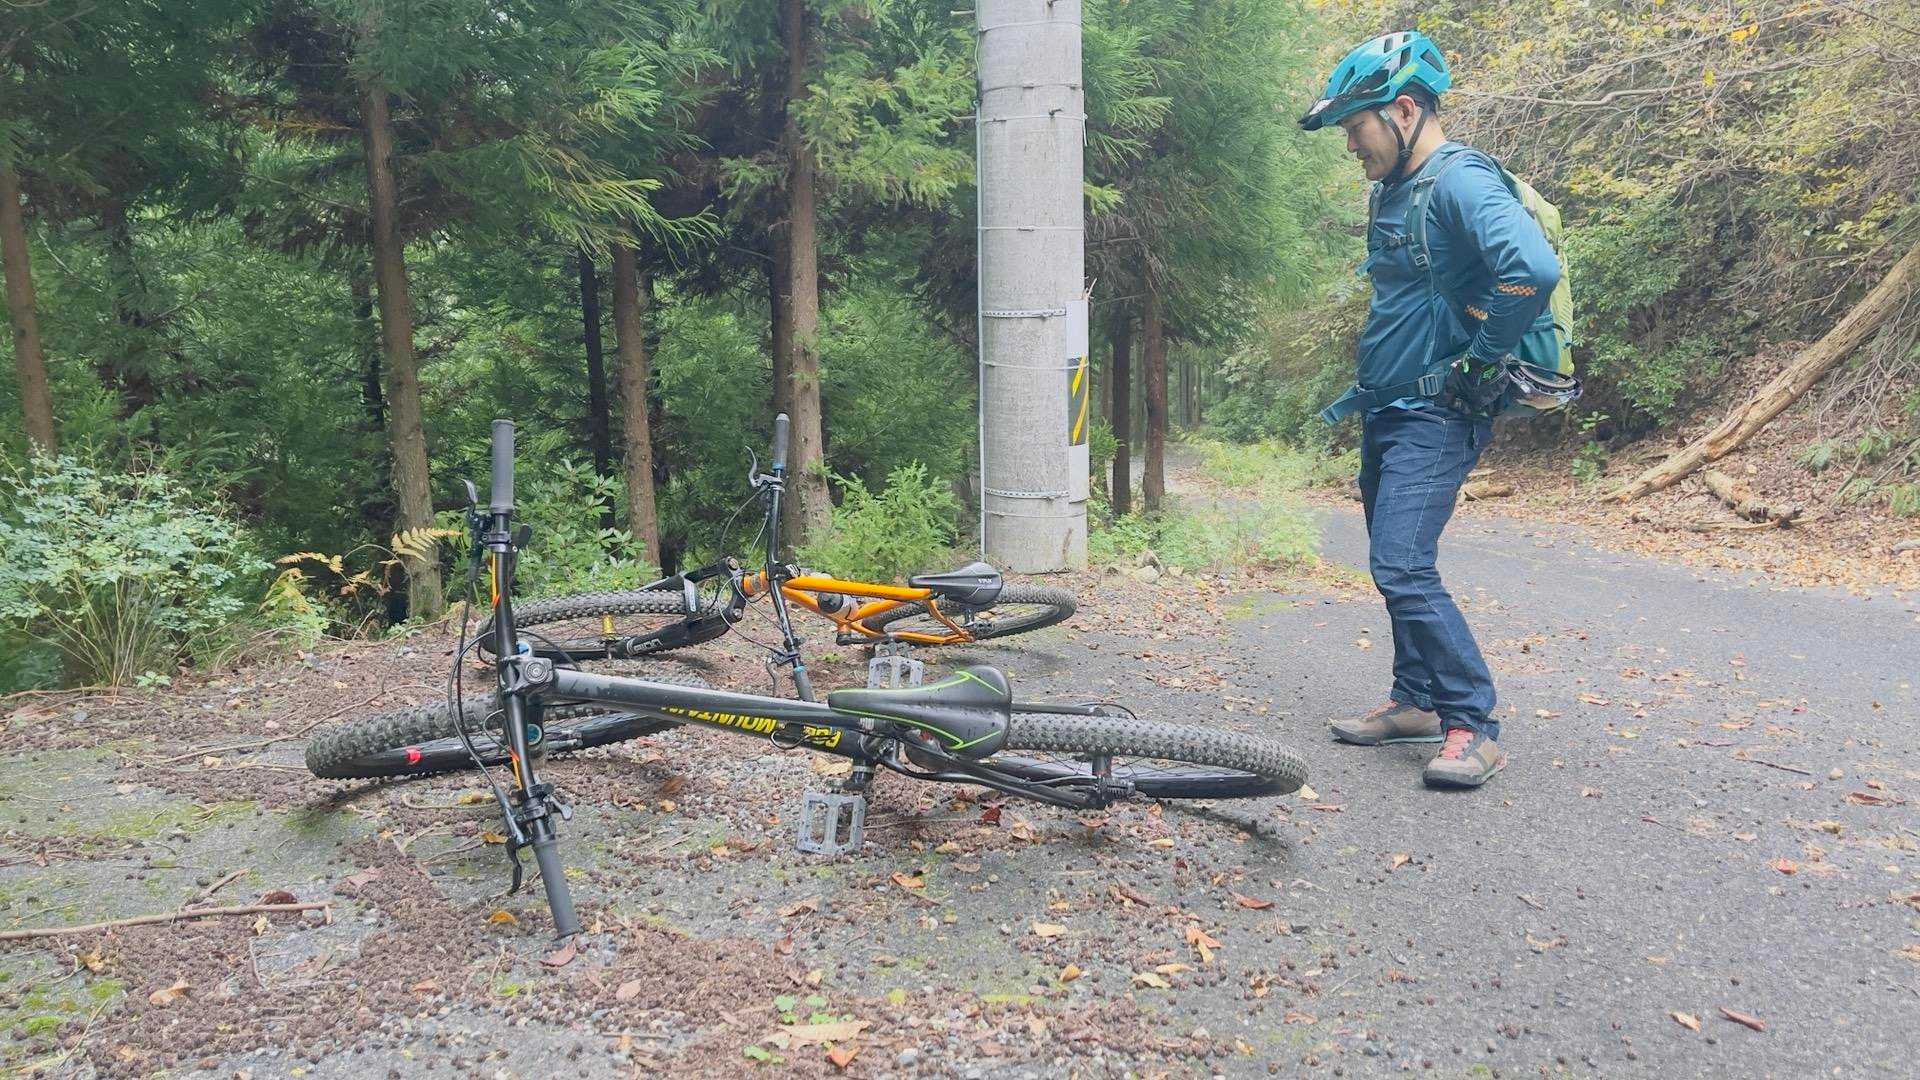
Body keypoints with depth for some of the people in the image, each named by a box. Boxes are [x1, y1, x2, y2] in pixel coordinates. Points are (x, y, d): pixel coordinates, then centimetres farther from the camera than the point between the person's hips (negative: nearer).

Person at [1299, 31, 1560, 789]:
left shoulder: (1460, 182, -17)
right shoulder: (1392, 192, 13)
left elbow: (1533, 270, -34)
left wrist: (1474, 359, -22)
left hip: (1434, 419, -10)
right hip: (1386, 413, 10)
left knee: (1403, 568, -16)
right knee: (1394, 566, 15)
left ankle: (1474, 725, -6)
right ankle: (1416, 702, 29)